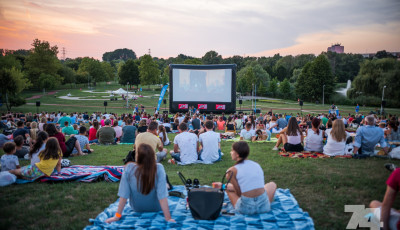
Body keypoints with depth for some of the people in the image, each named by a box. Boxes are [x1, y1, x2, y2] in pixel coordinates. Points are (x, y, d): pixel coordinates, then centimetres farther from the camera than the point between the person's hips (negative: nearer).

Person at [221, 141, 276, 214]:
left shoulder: (232, 170, -7)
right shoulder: (257, 165, 8)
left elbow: (239, 193, -5)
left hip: (246, 209, -3)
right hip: (263, 206, 3)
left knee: (228, 186, 23)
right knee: (272, 184, 32)